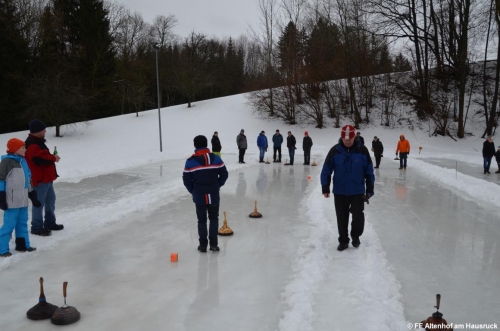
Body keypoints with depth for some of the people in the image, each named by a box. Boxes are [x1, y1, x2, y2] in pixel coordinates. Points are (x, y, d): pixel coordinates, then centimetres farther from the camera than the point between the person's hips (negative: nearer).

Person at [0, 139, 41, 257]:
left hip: (23, 200, 8)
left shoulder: (23, 161, 13)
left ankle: (23, 245, 26)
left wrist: (33, 196, 20)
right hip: (12, 201, -8)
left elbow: (28, 180, 20)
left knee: (22, 223, 15)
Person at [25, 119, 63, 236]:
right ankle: (37, 227, 4)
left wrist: (52, 157, 7)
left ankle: (50, 223, 29)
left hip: (46, 177, 11)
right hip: (39, 179, -11)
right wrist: (54, 158, -16)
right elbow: (40, 159, -31)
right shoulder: (32, 145, -19)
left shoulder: (38, 141, 15)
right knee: (39, 203, -4)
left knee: (50, 200, 18)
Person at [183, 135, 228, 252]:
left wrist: (193, 191, 10)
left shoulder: (190, 161, -9)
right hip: (214, 195, 1)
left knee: (201, 220, 12)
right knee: (214, 219, 15)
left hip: (199, 196, -1)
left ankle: (203, 245, 17)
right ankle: (213, 244, 18)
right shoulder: (216, 158, -5)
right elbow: (224, 174, 0)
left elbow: (186, 179, -5)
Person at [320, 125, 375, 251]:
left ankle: (356, 236, 28)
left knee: (358, 216, 0)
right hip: (339, 192, 1)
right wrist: (325, 188, -7)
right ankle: (343, 240, 27)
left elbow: (369, 171, -1)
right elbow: (326, 170, -3)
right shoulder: (335, 150, -8)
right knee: (342, 218, 10)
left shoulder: (362, 150, -8)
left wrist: (369, 190, 0)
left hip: (358, 191, 0)